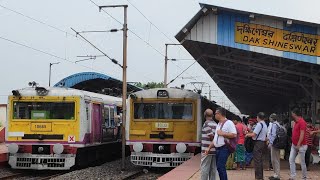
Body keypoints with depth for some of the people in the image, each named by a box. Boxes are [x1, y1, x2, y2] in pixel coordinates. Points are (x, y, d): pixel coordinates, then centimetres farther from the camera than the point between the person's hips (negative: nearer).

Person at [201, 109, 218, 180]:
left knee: (205, 168, -4)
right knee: (213, 168, 9)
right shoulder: (215, 124, 11)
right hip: (214, 150, 7)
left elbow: (211, 136, -19)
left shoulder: (206, 124, -11)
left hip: (207, 150, -7)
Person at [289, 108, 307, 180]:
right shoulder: (296, 122, 12)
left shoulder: (302, 122, -16)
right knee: (291, 160, 1)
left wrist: (298, 145, -24)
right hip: (294, 145, 9)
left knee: (302, 162, 1)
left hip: (301, 145, -9)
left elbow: (302, 134, -22)